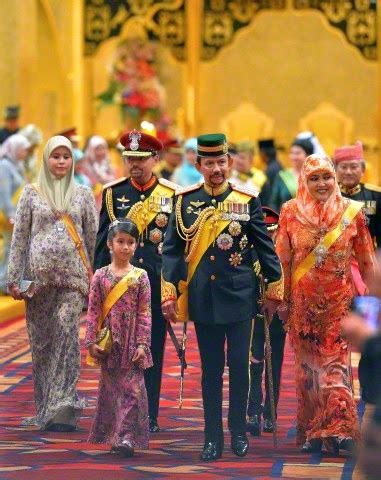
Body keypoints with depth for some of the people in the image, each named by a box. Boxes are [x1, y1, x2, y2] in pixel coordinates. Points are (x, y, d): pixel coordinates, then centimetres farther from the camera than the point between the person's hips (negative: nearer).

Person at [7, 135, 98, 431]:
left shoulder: (83, 194, 9)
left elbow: (94, 237, 10)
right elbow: (20, 237, 8)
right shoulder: (31, 193, 8)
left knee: (67, 334, -13)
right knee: (41, 340, 2)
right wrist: (15, 279, 3)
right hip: (39, 272, 1)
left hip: (73, 273, -1)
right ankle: (46, 407, 11)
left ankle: (62, 409, -16)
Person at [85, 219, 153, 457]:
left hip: (132, 341, -1)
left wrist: (143, 344, -9)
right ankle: (113, 435, 15)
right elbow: (93, 311, 2)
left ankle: (127, 436, -7)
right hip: (109, 341, 1)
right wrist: (91, 341, -4)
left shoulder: (140, 276, -1)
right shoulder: (101, 276, 2)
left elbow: (145, 312, -3)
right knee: (111, 387, 7)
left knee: (132, 387, -6)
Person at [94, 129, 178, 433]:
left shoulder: (171, 195, 3)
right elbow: (103, 242, 8)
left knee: (153, 351, 4)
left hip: (156, 284, 0)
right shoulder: (113, 192, 6)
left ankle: (150, 416, 11)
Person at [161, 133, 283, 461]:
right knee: (210, 369, 5)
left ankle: (239, 431, 15)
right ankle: (213, 438, 9)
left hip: (239, 297, -1)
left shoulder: (248, 201, -1)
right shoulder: (185, 201, 2)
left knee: (239, 365, 1)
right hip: (202, 299, 1)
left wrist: (275, 290, 5)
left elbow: (266, 248, 4)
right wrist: (169, 293, -3)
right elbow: (172, 249, 3)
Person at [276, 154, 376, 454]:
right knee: (307, 364, 6)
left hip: (339, 302, -1)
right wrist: (282, 300, 2)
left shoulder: (351, 212, 0)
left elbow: (366, 261, 5)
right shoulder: (291, 212, 0)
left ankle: (337, 429, -10)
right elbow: (283, 260, 4)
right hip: (303, 302, 1)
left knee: (336, 363, -9)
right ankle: (311, 433, 13)